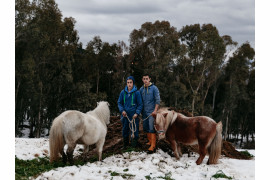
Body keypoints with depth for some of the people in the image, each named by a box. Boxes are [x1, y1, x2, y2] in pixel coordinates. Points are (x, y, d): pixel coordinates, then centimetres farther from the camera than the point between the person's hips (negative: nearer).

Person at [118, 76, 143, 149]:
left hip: (133, 115, -3)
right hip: (125, 115, 3)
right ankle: (125, 145, 26)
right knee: (125, 130, 11)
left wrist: (137, 113, -12)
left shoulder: (137, 93, -4)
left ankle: (134, 145, 10)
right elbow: (119, 103, 11)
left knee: (134, 131, -2)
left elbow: (140, 104, 0)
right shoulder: (123, 92, 3)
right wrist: (122, 110, -6)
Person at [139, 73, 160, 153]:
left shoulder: (154, 88, -6)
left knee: (152, 128, -12)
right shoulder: (141, 89, 9)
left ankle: (153, 145, -14)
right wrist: (140, 110, 9)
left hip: (152, 112, -6)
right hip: (144, 112, 6)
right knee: (146, 128, 10)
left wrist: (155, 110, -14)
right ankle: (150, 141, 25)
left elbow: (158, 100, -7)